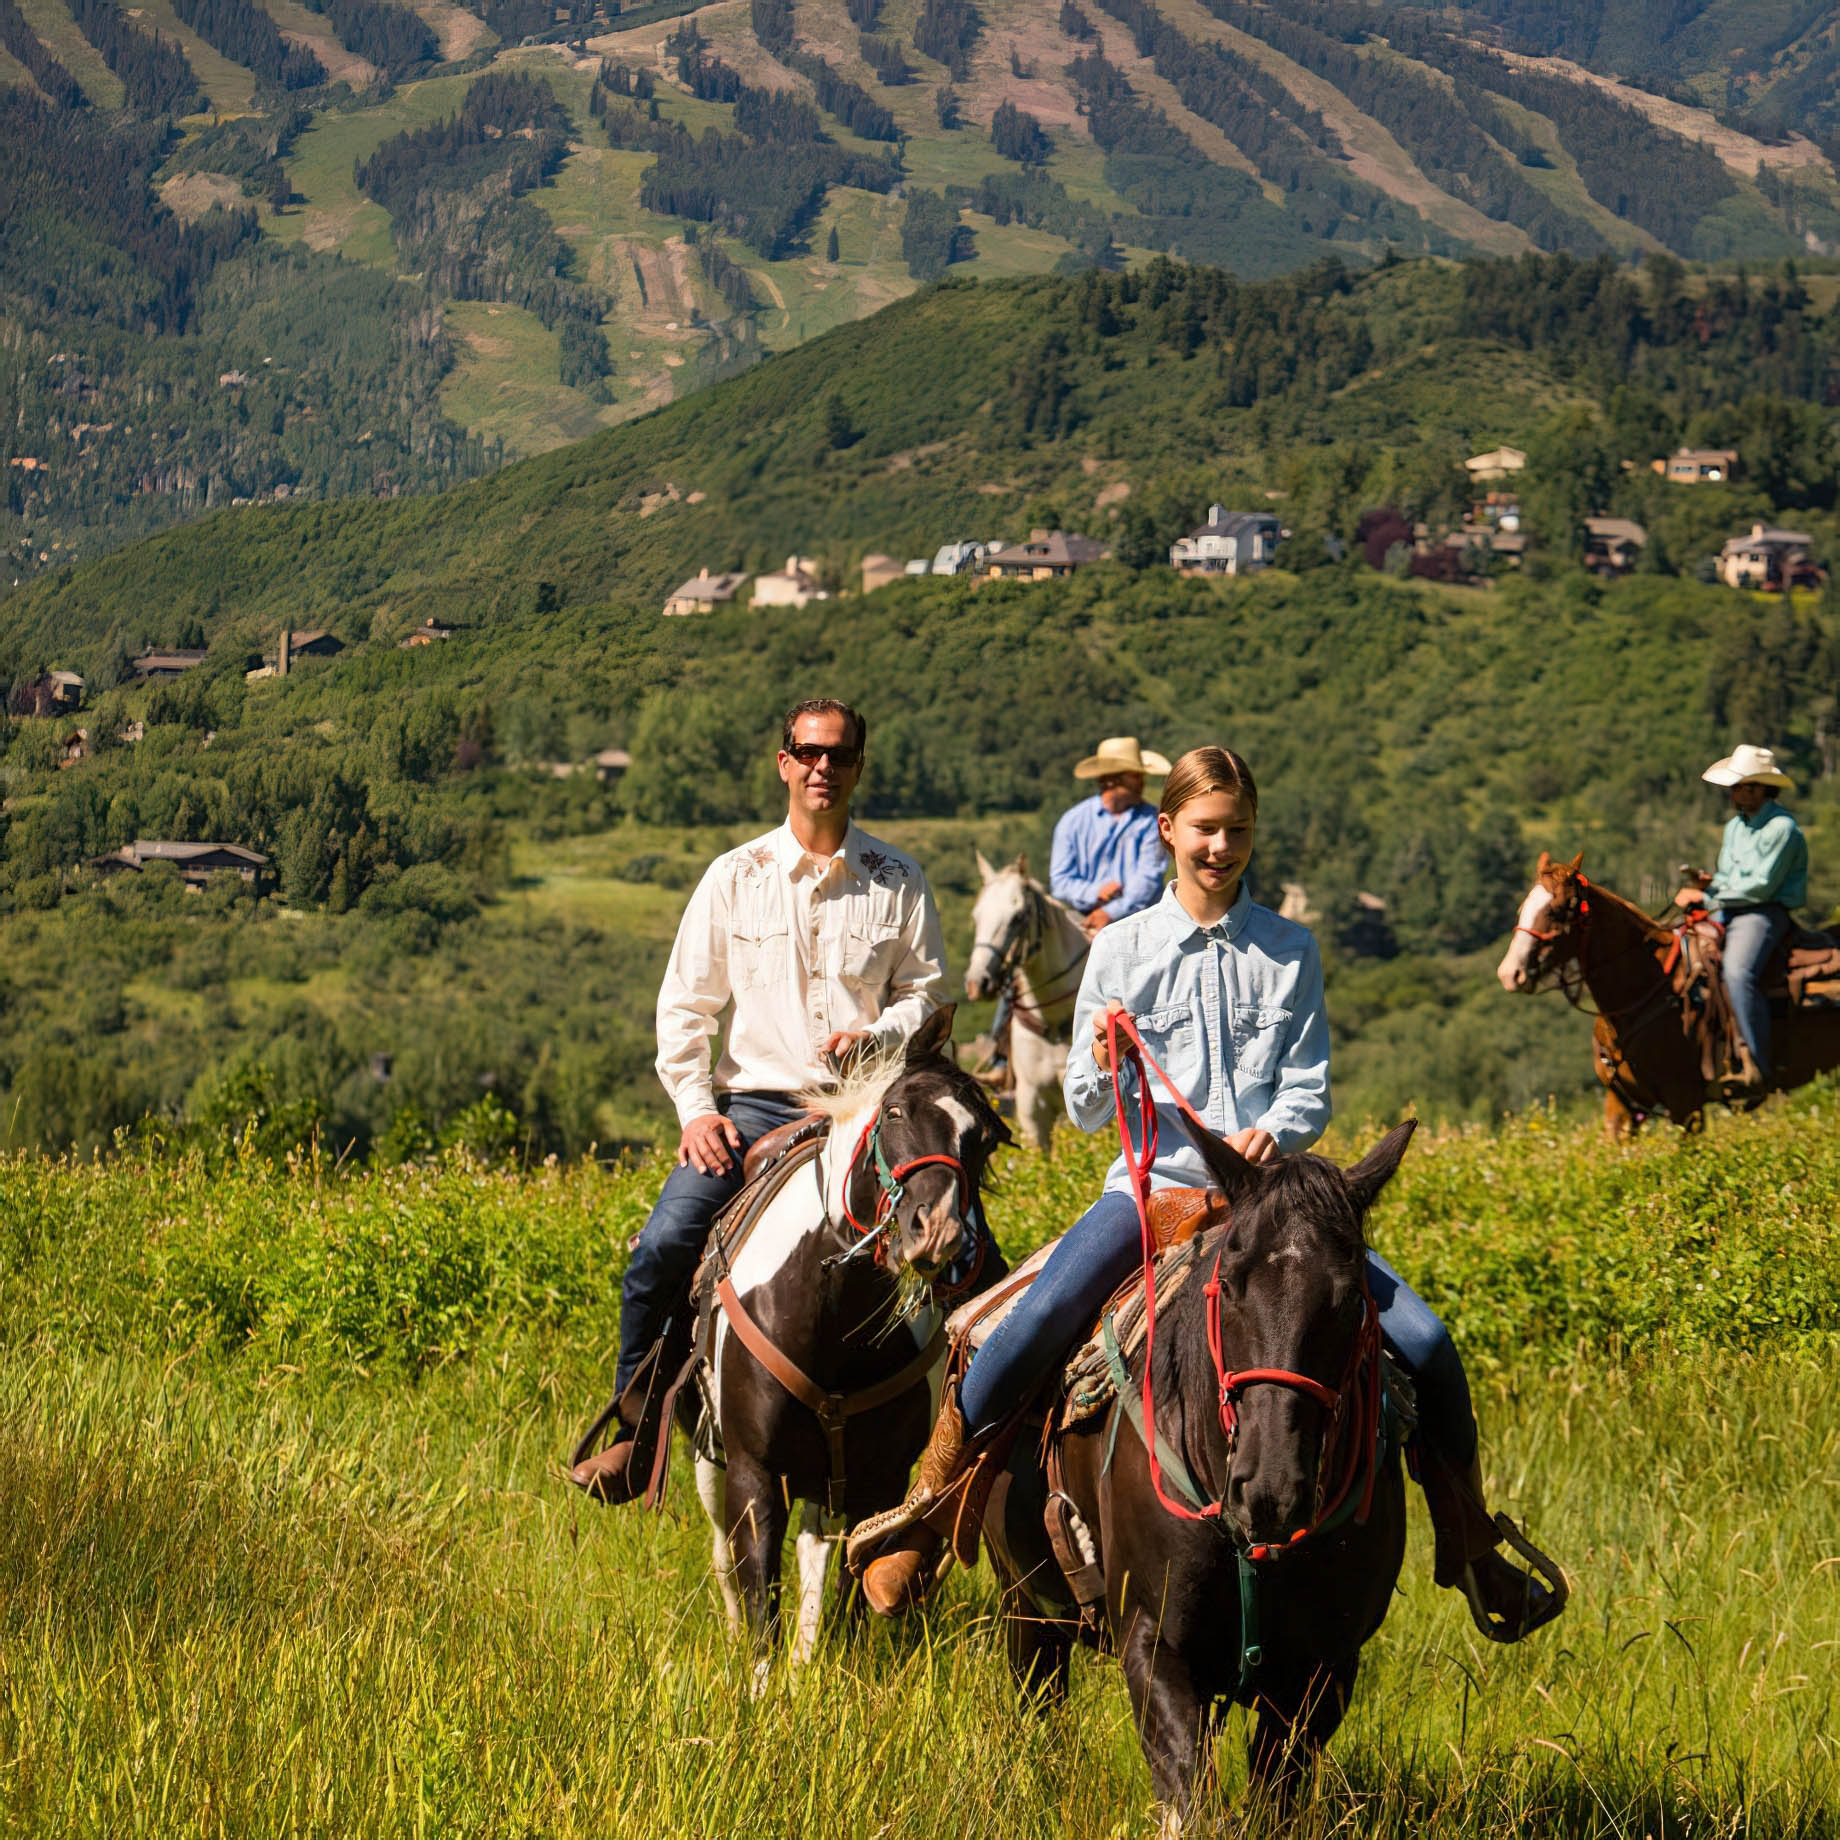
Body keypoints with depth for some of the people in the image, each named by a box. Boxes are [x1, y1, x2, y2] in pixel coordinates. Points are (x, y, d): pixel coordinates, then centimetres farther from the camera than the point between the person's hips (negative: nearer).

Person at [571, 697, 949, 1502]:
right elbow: (683, 1004, 9)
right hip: (755, 1103, 0)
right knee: (661, 1251, -19)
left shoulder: (898, 881, 8)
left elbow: (928, 991, 11)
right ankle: (637, 1434, -3)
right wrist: (695, 1106, -3)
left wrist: (880, 1033, -10)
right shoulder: (735, 876, 8)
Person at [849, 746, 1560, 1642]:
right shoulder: (1122, 949, 5)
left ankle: (1471, 1551, 9)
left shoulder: (1290, 950, 8)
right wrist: (1102, 1065, -17)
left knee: (1424, 1344, -12)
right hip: (1151, 1184, -1)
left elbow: (1311, 1092, 6)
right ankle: (923, 1510, -9)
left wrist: (1274, 1133, -17)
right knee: (1036, 1322, -29)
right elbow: (1086, 1113, 6)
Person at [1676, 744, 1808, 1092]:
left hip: (1764, 914, -9)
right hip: (1728, 911, 9)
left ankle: (1757, 1067, -32)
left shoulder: (1781, 828, -12)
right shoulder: (1735, 825, 17)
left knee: (1738, 972, -33)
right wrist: (1709, 881, 1)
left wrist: (1708, 896, -14)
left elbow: (1761, 886, -17)